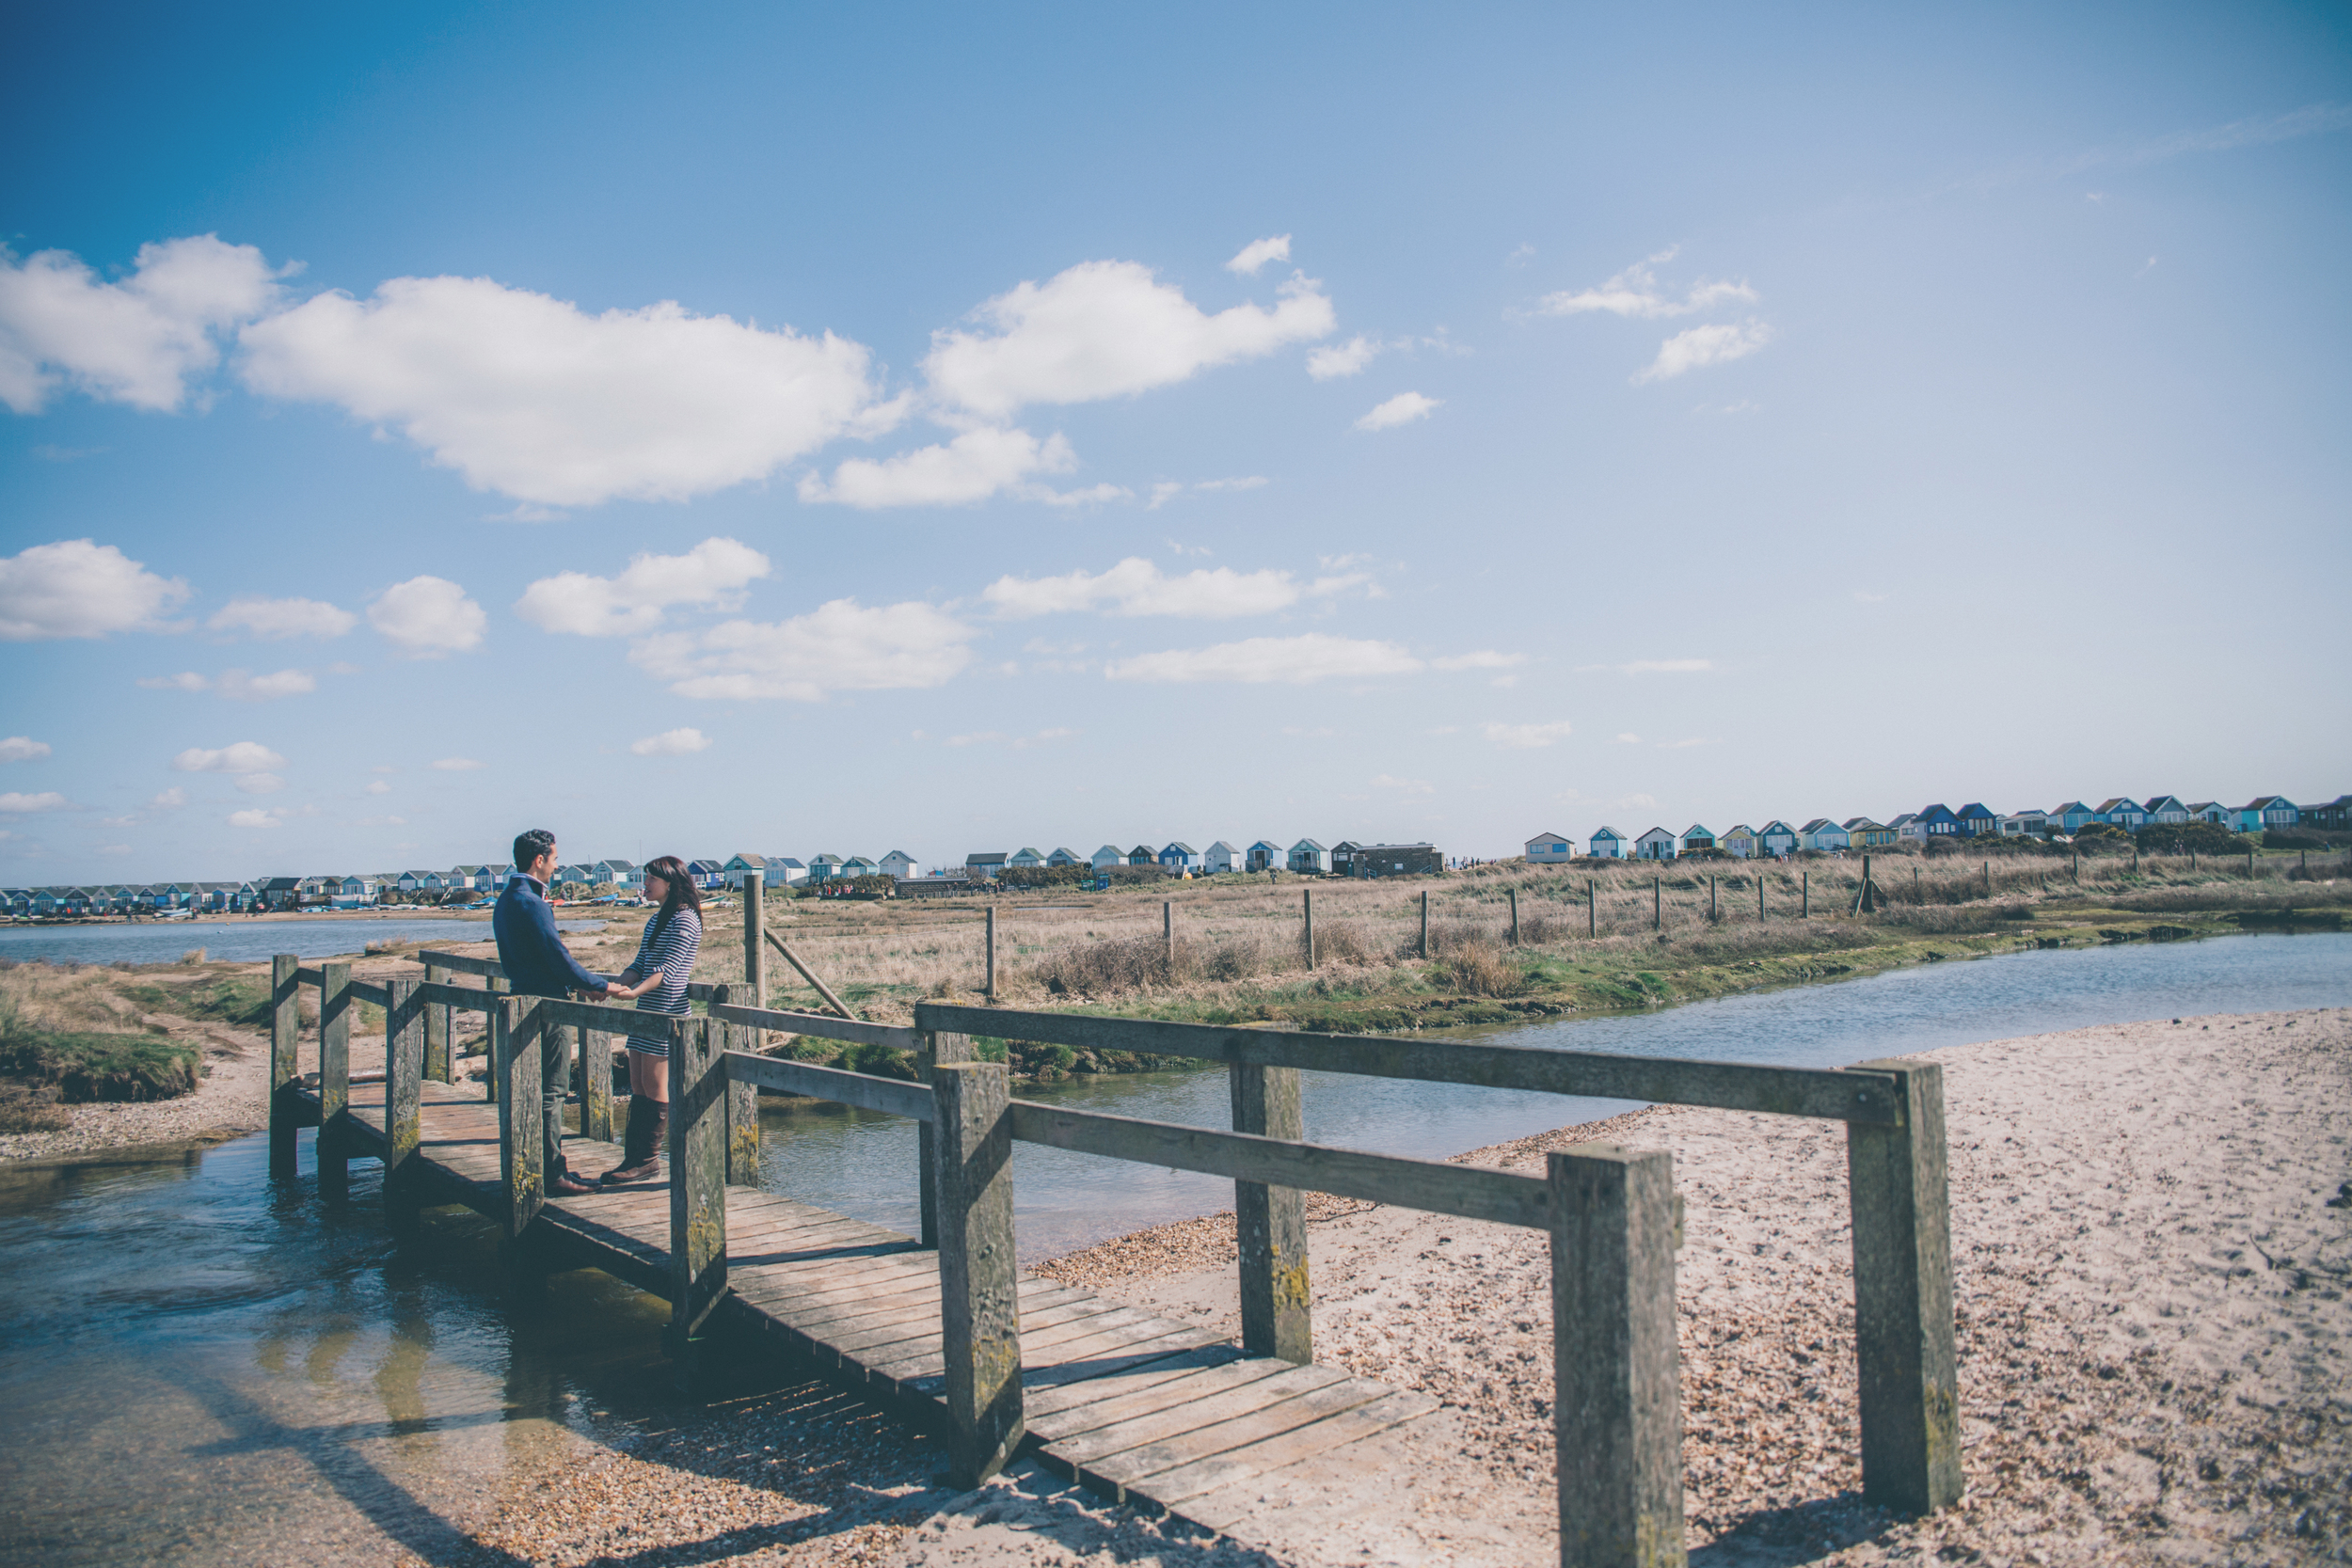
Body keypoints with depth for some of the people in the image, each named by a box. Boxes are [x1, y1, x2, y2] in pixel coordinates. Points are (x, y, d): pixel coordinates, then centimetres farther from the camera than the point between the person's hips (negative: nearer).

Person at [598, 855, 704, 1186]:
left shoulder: (684, 920, -11)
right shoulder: (655, 920, 18)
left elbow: (668, 968, -19)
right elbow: (640, 964, 14)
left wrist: (635, 991, -31)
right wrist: (617, 986, -4)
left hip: (666, 1011, -9)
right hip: (645, 1010, 9)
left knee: (654, 1086, -4)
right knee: (637, 1087, 8)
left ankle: (649, 1160, 3)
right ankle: (633, 1157, 12)